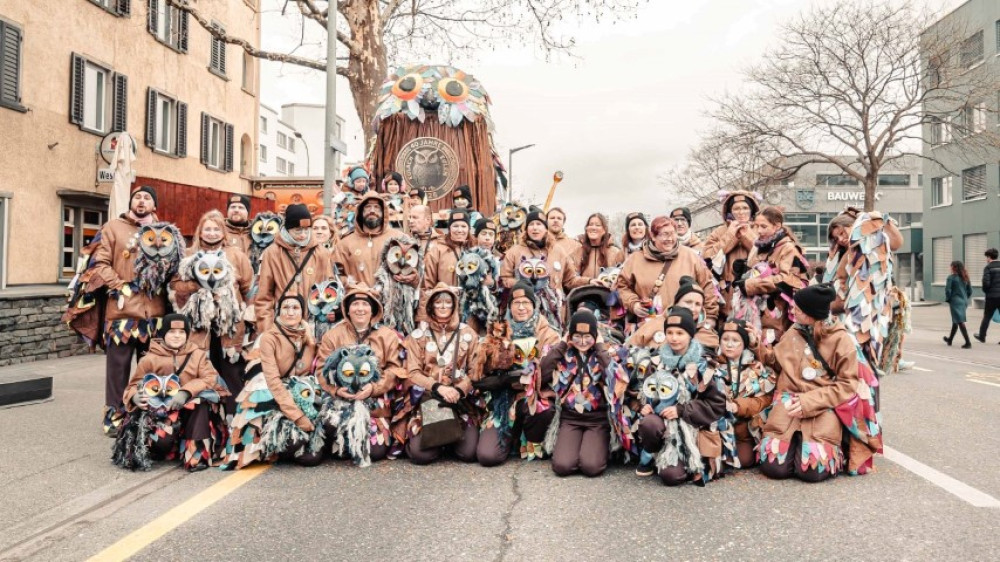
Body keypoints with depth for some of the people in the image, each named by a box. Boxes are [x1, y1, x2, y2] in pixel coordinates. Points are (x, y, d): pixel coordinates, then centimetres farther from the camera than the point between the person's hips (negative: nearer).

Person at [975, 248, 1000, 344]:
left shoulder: (988, 267, -8)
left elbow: (986, 282, -17)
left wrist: (985, 291, 1)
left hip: (992, 296, -3)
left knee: (987, 317, 10)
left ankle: (982, 336, 19)